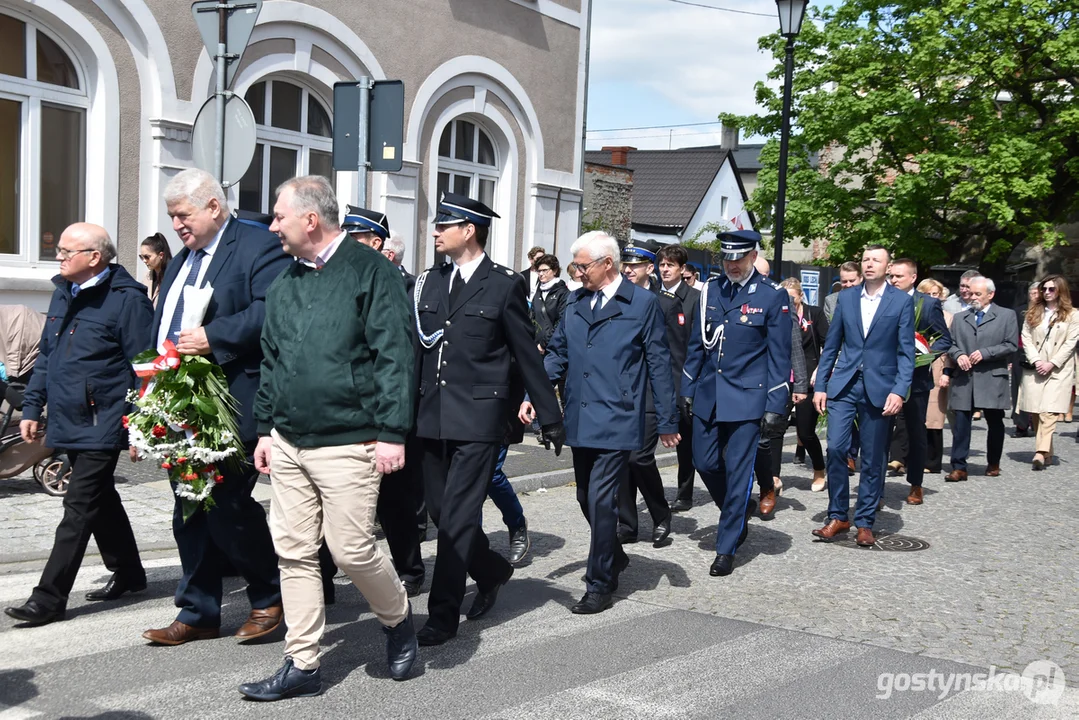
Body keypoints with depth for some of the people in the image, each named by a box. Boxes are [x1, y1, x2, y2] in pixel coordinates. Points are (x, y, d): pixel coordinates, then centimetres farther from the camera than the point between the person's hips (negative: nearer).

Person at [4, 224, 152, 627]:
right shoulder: (63, 293, 12)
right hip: (67, 422, 9)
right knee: (101, 501, 19)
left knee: (79, 509, -6)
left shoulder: (127, 299, -13)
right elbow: (46, 355, 20)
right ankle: (127, 574, 34)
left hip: (102, 424, -9)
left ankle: (49, 598, -1)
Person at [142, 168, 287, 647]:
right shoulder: (181, 261, 21)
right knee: (191, 512, 11)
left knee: (227, 506, -7)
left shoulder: (258, 247, -7)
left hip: (232, 406, -9)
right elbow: (162, 327, 23)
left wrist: (213, 338, -23)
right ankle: (198, 614, 20)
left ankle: (271, 597, 15)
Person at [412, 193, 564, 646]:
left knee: (457, 515, -6)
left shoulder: (505, 285, -3)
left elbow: (527, 356, 0)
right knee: (440, 511, 11)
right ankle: (492, 572, 36)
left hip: (477, 419, -6)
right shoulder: (429, 282, 11)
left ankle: (443, 616, 3)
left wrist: (549, 417, 3)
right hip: (432, 417, 6)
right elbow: (414, 348, 12)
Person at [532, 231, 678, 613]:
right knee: (586, 497, 15)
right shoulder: (576, 302, 11)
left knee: (600, 498, -9)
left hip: (617, 420, -6)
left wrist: (667, 421, -3)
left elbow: (658, 363, -2)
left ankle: (599, 586, 3)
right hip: (581, 420, 6)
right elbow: (557, 352, 15)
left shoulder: (643, 303, -3)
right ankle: (614, 557, 39)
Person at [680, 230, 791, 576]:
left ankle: (726, 548, 8)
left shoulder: (773, 296, -6)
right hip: (708, 394, 5)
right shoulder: (710, 290, 7)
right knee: (705, 463, 9)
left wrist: (775, 405, -9)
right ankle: (738, 518, 34)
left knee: (738, 471, -1)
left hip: (747, 397, -5)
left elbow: (779, 355, -5)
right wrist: (687, 389, 11)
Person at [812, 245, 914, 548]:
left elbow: (906, 352, -2)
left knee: (873, 459, 5)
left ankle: (865, 522, 16)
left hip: (879, 388, -2)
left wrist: (899, 390, -12)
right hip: (843, 385, 2)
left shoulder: (902, 301, 1)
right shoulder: (846, 298, 8)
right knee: (836, 448, -8)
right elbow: (831, 346, 10)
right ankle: (838, 516, 7)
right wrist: (820, 386, 6)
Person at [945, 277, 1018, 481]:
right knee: (960, 423, -4)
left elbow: (1011, 345, -2)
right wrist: (958, 355, -8)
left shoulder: (1007, 316, 6)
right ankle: (959, 467, -3)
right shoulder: (959, 318, 15)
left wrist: (985, 353, -12)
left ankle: (993, 464, 24)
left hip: (992, 379, -2)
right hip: (964, 380, 2)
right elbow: (950, 344, 14)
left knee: (995, 423, 8)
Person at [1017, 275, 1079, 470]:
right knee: (1036, 412, 2)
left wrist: (1052, 363, -11)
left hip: (1059, 369, -4)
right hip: (1034, 368, 4)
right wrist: (1036, 360, -7)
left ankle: (1041, 453, -24)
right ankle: (1047, 454, 11)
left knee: (1049, 412, -15)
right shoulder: (1033, 312, 13)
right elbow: (1026, 338, 7)